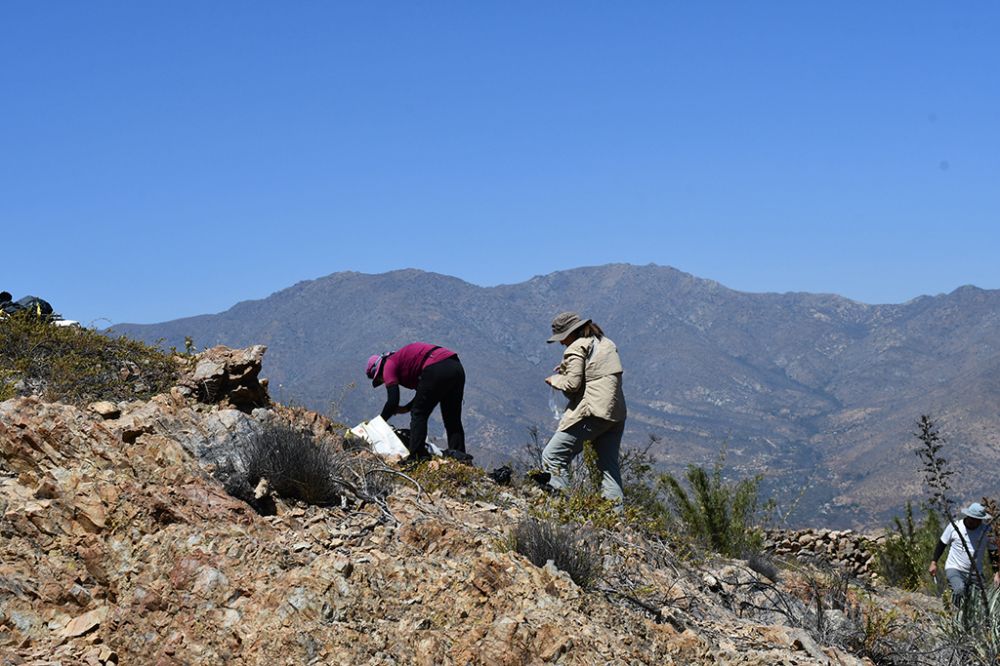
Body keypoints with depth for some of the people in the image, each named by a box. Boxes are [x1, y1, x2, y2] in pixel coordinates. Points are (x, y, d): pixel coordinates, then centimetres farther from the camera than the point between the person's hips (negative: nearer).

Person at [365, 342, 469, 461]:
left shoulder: (389, 365, 8)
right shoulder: (402, 357, 34)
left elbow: (393, 401, 1)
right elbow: (426, 393, 36)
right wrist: (406, 408, 32)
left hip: (437, 370, -9)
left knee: (418, 414, 4)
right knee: (453, 418, 16)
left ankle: (417, 455, -2)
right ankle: (458, 452, 9)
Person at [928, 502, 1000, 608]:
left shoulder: (986, 531, 0)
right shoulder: (954, 527, -5)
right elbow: (942, 544, 8)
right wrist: (934, 562, 5)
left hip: (975, 574, 3)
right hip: (954, 569, -3)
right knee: (959, 589, -32)